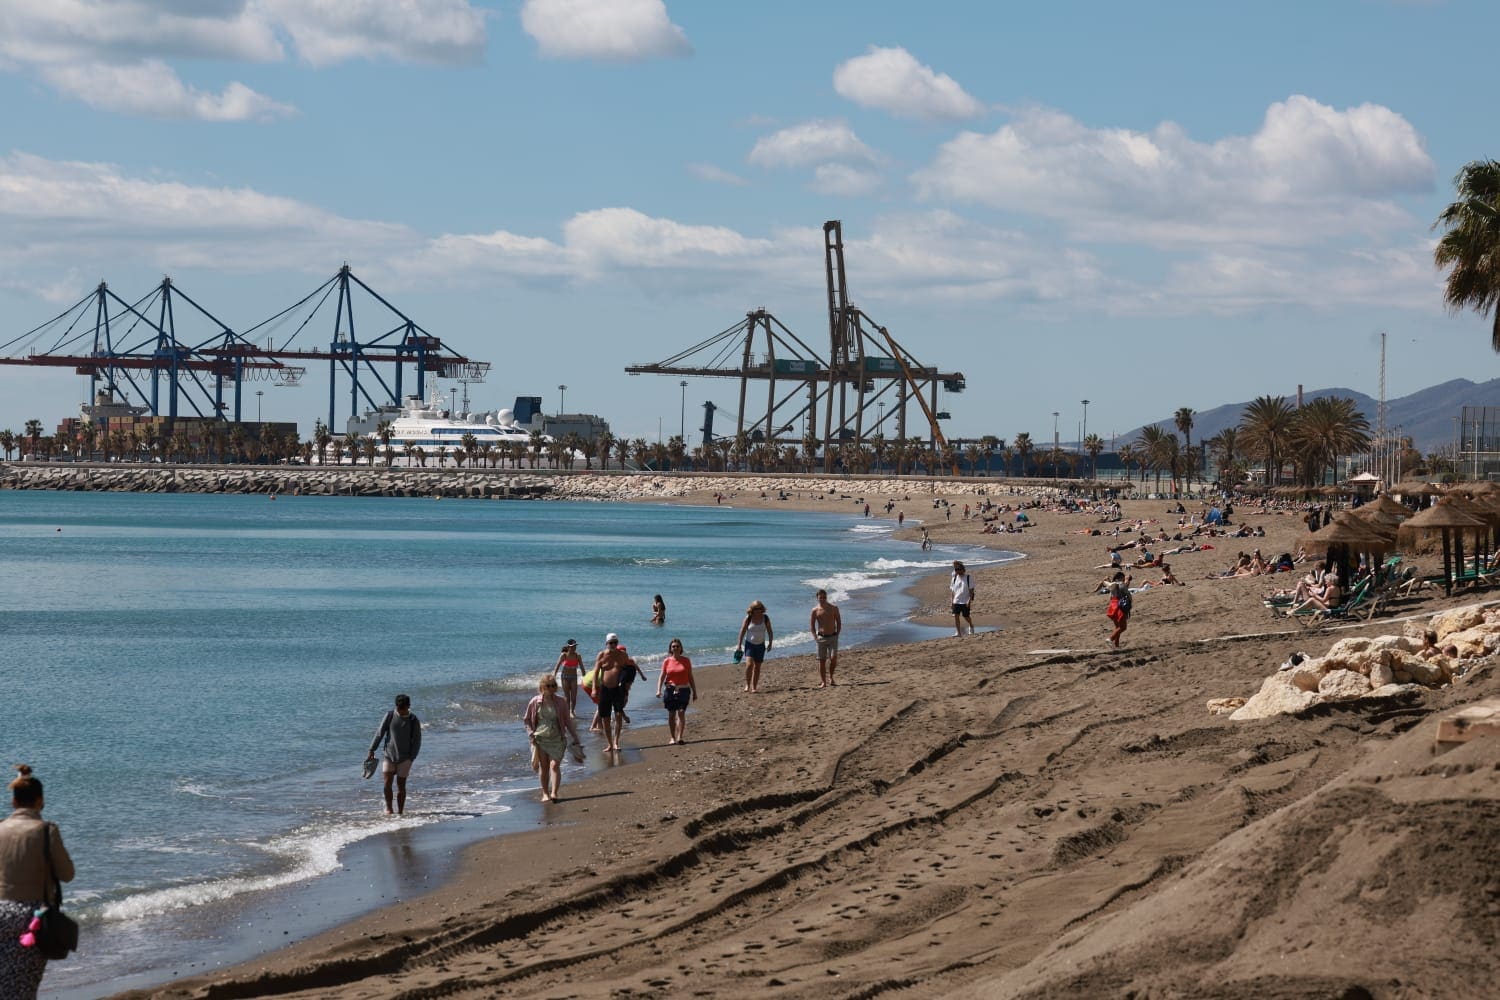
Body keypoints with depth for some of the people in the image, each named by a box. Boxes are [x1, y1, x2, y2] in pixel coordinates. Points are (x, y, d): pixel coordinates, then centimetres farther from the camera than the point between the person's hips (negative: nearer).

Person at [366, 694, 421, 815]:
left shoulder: (413, 720, -4)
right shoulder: (390, 716, -3)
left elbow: (417, 741, 0)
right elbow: (379, 733, 1)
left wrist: (411, 758, -7)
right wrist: (372, 751, -2)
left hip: (404, 758, -1)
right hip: (389, 755, 1)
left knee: (401, 785, 0)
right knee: (387, 783, -8)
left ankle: (400, 812, 9)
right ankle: (388, 807, 10)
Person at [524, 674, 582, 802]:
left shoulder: (561, 701, -1)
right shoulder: (535, 702, -1)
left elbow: (568, 721, 6)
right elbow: (527, 720, 11)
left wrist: (576, 739, 5)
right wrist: (531, 733, -4)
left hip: (556, 739, -1)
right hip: (540, 739, 1)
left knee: (555, 765, -15)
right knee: (543, 767, 6)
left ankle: (554, 793, -20)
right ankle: (545, 793, 17)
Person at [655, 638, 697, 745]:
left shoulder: (686, 661, 6)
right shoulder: (667, 661, 5)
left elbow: (690, 677, 10)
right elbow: (662, 676, 2)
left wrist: (694, 692, 10)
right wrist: (659, 690, -11)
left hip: (683, 690, -1)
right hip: (670, 690, 1)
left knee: (681, 712, -14)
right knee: (671, 715, 6)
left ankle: (680, 737, -19)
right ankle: (672, 738, 16)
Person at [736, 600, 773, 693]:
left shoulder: (765, 618, -5)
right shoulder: (748, 618, -10)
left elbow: (770, 632, 3)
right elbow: (742, 631, -4)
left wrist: (770, 643, -6)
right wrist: (739, 644, -6)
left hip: (760, 645, 2)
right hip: (749, 644, -2)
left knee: (757, 666, 5)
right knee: (749, 664, -18)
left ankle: (754, 687, 13)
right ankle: (747, 685, -5)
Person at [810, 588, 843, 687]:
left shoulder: (834, 608, 1)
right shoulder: (815, 610, 0)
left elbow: (839, 622, 7)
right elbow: (812, 624, 7)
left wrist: (837, 634, -1)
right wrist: (815, 636, -3)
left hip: (833, 637, 0)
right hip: (821, 637, 0)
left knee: (833, 658, -13)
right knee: (821, 660, 0)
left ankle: (831, 677, 9)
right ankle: (823, 682, 5)